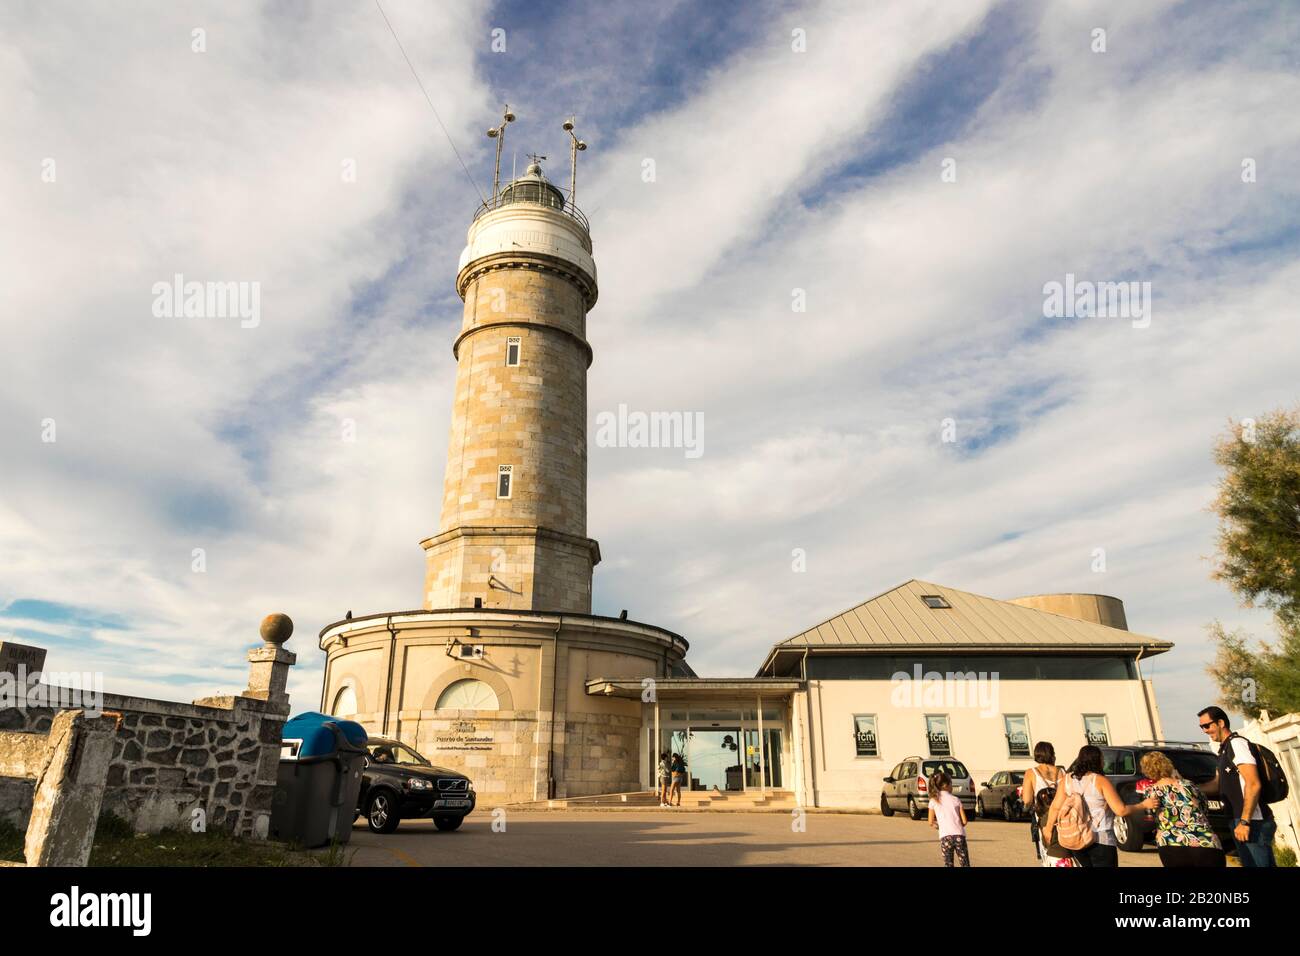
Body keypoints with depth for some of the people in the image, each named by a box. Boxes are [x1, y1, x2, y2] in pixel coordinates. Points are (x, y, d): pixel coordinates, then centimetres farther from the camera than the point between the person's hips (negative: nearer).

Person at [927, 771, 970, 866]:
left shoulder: (933, 801, 6)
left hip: (945, 836, -1)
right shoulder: (956, 800, 8)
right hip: (959, 834, 1)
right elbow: (964, 821, 5)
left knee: (948, 864, 4)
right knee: (965, 864, 6)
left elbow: (931, 823, 6)